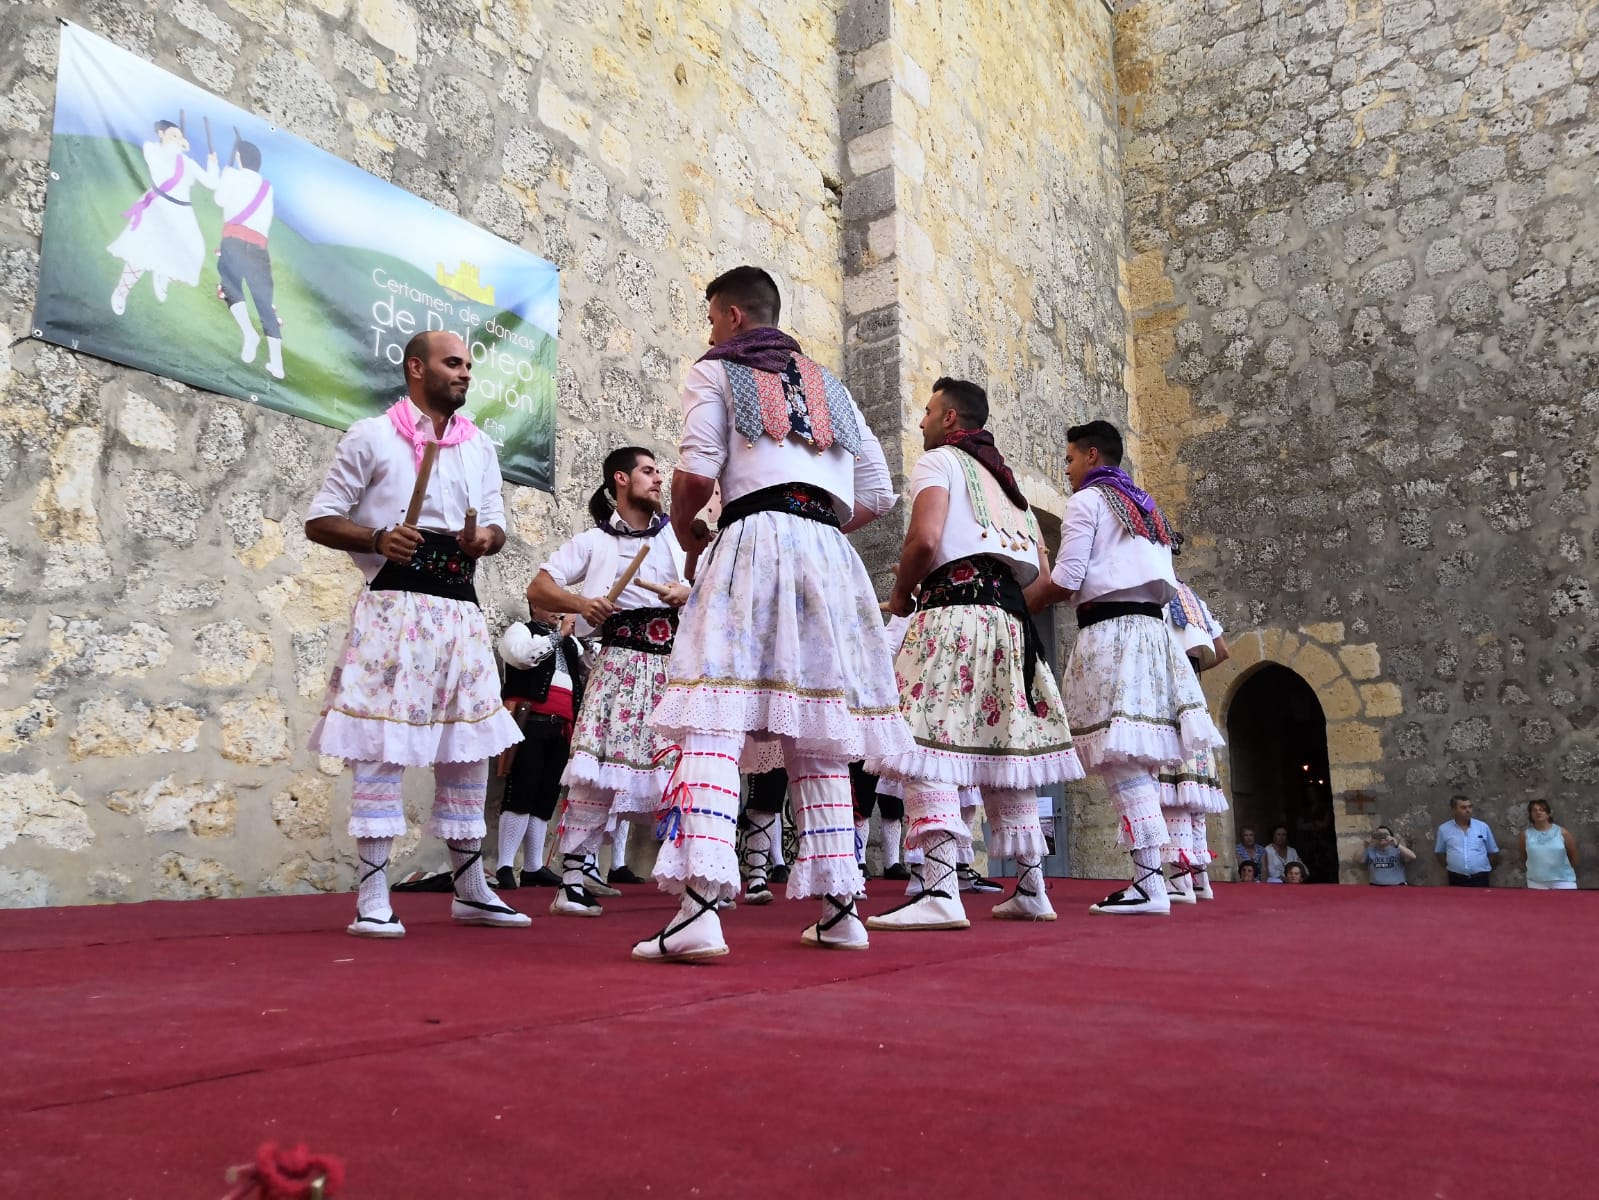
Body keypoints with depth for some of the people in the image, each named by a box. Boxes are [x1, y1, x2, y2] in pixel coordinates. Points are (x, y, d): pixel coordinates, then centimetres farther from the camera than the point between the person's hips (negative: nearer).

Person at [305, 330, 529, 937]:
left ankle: (471, 889, 20)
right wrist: (379, 539, -17)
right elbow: (319, 521, 1)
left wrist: (486, 538, -4)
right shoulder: (372, 436, 2)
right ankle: (373, 899, 3)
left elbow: (496, 522, 20)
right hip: (394, 607, -5)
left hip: (460, 609, 6)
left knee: (469, 748, 8)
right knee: (382, 748, -6)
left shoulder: (479, 446, 17)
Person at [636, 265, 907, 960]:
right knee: (814, 735, 8)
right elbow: (876, 496, 20)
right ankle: (838, 909, 8)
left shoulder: (714, 373, 12)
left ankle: (699, 906, -27)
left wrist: (681, 527, 14)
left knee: (715, 724, -14)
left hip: (755, 539, -5)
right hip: (830, 555, 6)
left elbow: (697, 473, -4)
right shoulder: (828, 385, 28)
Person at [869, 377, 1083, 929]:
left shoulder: (938, 460, 4)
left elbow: (924, 538, -14)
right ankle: (1030, 889, 16)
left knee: (928, 743, -14)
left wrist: (901, 595, 1)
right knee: (1003, 748, 11)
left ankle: (940, 891, -24)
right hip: (1010, 616, 8)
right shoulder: (1005, 476, 28)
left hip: (953, 605, -8)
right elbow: (1041, 571, 23)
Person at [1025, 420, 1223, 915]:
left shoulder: (1087, 500, 0)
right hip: (1152, 627, 8)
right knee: (1142, 763, 7)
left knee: (1123, 763, -10)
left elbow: (1065, 580, -9)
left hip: (1108, 631, -8)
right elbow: (1165, 583, 21)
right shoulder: (1146, 505, 25)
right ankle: (1149, 876, 6)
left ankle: (1149, 884, -13)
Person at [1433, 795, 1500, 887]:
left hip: (1480, 878, 0)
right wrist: (1449, 867, 7)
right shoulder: (1444, 829, 3)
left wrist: (1485, 867, 10)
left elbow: (1493, 852, 14)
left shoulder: (1483, 827, 4)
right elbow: (1439, 852, 15)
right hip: (1456, 879, 0)